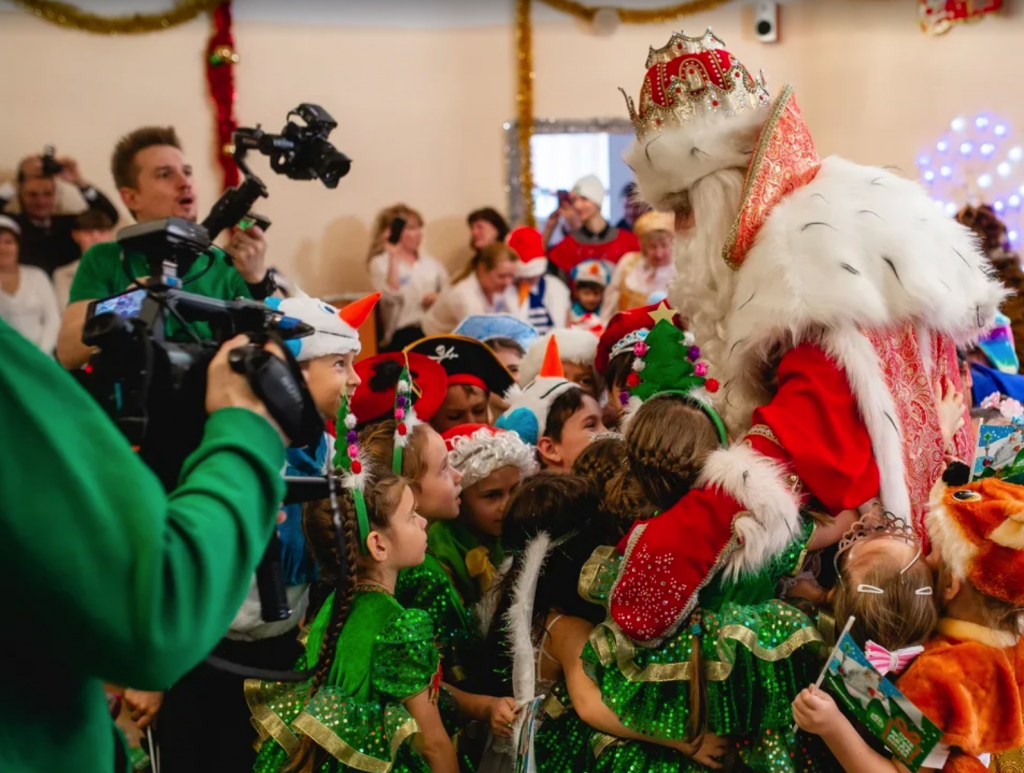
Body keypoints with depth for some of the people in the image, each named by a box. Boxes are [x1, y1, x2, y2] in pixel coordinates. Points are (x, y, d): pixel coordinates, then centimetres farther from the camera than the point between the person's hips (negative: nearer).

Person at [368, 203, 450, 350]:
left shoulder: (430, 263, 23)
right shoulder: (381, 263, 6)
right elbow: (391, 296, -12)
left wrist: (441, 298, 1)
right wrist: (394, 258, -14)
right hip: (404, 332, -4)